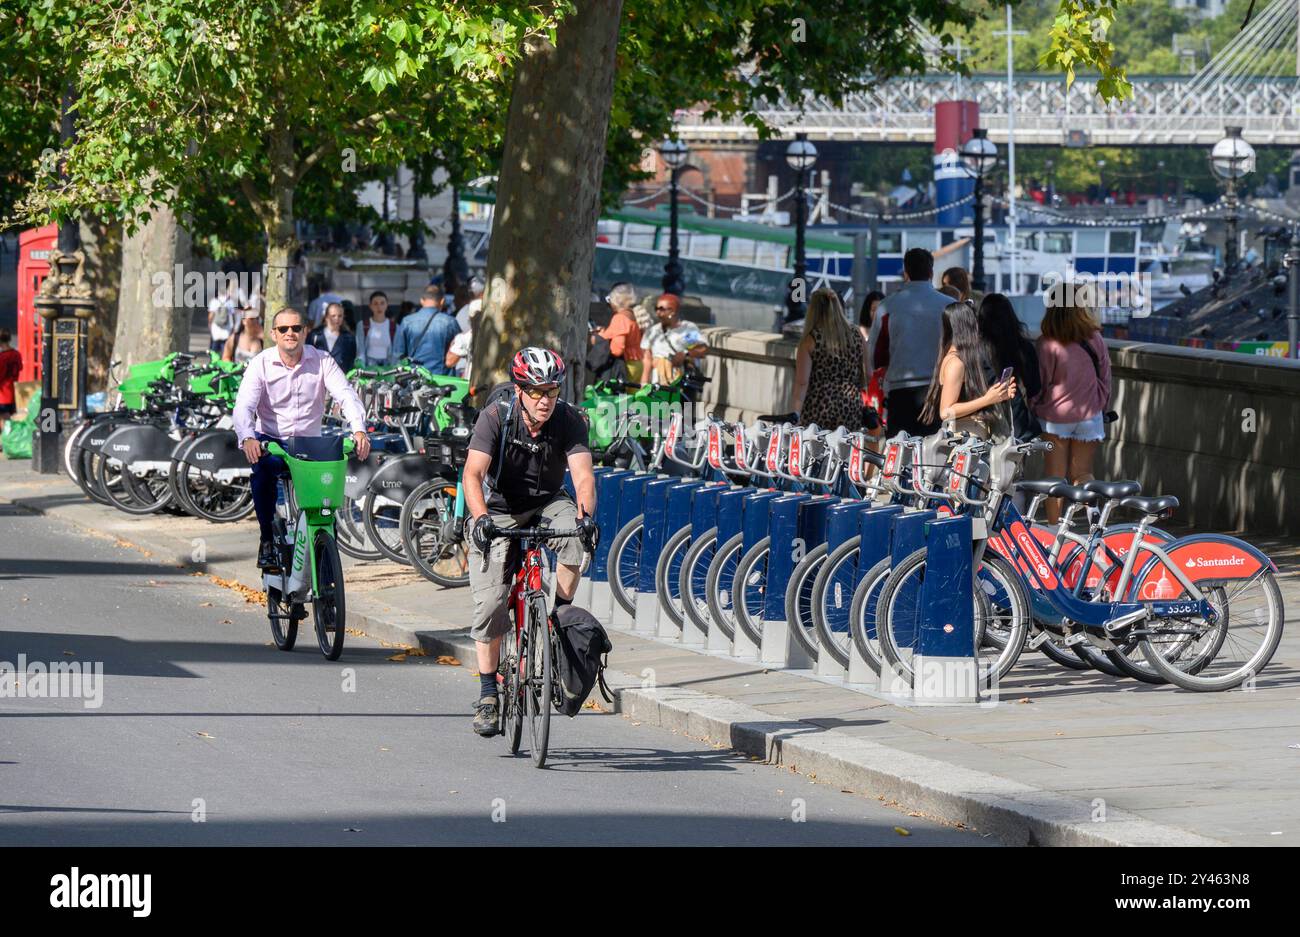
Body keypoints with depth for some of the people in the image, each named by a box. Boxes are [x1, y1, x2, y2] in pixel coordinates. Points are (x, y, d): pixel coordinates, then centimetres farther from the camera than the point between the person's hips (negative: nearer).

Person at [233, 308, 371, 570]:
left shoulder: (322, 362, -1)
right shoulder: (261, 364, -5)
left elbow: (347, 396, -13)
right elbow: (244, 405, -18)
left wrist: (359, 430, -34)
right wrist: (247, 438, -39)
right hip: (271, 440, -2)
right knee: (263, 466, -35)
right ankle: (267, 539, -22)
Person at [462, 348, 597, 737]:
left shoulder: (569, 420, -16)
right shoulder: (496, 417, -21)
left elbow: (583, 475, -26)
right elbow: (473, 473, -30)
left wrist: (585, 515, -46)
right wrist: (481, 517, -48)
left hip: (548, 504, 1)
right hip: (500, 510, -1)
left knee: (573, 536, -34)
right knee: (490, 602, -12)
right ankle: (488, 695, 0)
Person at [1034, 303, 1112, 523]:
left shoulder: (1047, 344, -15)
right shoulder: (1095, 340, -6)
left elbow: (1039, 383, -8)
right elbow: (1105, 379, 4)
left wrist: (1035, 408, 9)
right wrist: (1103, 409, 18)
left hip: (1055, 416, -2)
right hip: (1089, 415, 2)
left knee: (1055, 478, 8)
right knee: (1082, 473, 12)